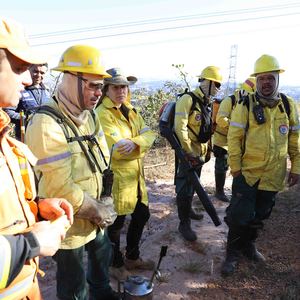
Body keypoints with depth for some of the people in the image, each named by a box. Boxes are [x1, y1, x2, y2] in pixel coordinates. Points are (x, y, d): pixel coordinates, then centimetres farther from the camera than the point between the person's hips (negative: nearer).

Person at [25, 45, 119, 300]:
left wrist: (106, 204, -4)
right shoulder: (46, 124, -26)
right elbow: (60, 187, -28)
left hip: (96, 216, 8)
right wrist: (99, 212, -15)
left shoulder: (89, 116, 2)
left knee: (102, 255, 29)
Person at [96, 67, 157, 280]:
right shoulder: (102, 114, -15)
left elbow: (149, 134, -4)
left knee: (142, 215, 20)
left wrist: (134, 143, -24)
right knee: (116, 223, 8)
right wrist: (141, 143, -14)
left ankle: (132, 257, 42)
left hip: (135, 175, 9)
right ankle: (116, 263, 33)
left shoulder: (130, 111, 11)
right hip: (115, 178, -8)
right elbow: (117, 149, -26)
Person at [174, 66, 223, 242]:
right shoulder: (188, 100, -17)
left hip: (201, 153, 9)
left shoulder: (207, 103, 11)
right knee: (185, 189, -2)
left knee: (193, 185, 22)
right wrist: (188, 152, -22)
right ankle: (184, 224, 8)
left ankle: (188, 209, 41)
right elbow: (180, 127, -23)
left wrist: (207, 149, 17)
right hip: (189, 154, -9)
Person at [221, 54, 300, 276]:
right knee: (240, 214, -3)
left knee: (260, 215, 17)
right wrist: (235, 167, -10)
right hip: (247, 172, -3)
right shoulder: (245, 106, -8)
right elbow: (234, 137, -8)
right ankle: (233, 253, 18)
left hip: (273, 175, 4)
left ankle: (249, 245, 38)